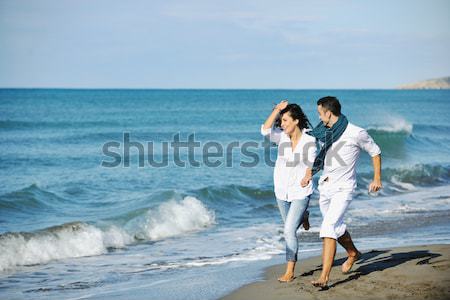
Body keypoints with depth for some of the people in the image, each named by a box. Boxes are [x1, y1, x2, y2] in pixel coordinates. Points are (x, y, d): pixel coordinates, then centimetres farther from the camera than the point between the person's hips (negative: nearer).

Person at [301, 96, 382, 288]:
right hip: (324, 187, 7)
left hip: (343, 189, -7)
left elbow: (375, 151, 1)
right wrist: (310, 173, 7)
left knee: (328, 228, -20)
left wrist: (377, 178, -1)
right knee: (337, 227, 22)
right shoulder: (324, 132, 5)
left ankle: (324, 277, -24)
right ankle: (353, 254, 50)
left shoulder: (356, 133, -14)